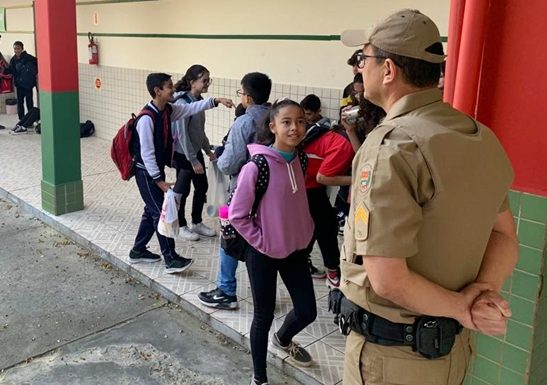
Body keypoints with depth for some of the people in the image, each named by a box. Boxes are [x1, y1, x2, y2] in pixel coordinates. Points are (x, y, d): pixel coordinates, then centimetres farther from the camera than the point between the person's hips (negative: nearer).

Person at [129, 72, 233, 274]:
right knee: (161, 213, -3)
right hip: (146, 172, -9)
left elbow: (192, 108, 7)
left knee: (152, 211, 16)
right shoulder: (147, 118, -24)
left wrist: (216, 101, -4)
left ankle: (138, 251, 30)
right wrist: (160, 181, -23)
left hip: (157, 169, 9)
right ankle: (171, 259, 5)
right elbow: (146, 154, -24)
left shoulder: (168, 110, 0)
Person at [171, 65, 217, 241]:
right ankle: (181, 227, 23)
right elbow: (182, 135, -23)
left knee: (202, 187, 15)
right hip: (183, 154, -8)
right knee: (182, 190, 6)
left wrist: (208, 150, 16)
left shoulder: (199, 100, 4)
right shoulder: (182, 103, -22)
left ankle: (197, 223, 31)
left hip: (196, 151, 8)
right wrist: (193, 160, -22)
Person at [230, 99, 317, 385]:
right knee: (264, 315, 8)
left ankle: (283, 339, 48)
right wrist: (261, 242, -14)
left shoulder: (299, 160, -1)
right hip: (264, 253, -6)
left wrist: (305, 233, 7)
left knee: (307, 311, 13)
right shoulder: (256, 166, -21)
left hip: (296, 249, 6)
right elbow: (237, 215, -17)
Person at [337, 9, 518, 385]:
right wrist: (484, 291, -11)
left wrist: (462, 308, -13)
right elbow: (504, 235, 4)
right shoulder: (483, 138, 1)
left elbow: (387, 280, -27)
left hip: (391, 351, -7)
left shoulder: (391, 146, -24)